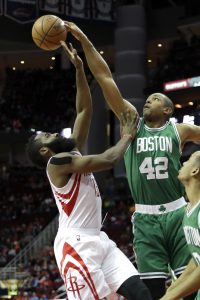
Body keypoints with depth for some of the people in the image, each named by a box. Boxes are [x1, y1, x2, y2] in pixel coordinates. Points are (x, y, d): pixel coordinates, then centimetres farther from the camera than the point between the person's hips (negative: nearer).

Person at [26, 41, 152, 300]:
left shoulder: (74, 154, 17)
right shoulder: (59, 162, -9)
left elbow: (85, 110, 18)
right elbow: (109, 160, -16)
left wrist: (79, 69, 12)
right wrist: (126, 136, 3)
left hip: (98, 239, 9)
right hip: (76, 243, -9)